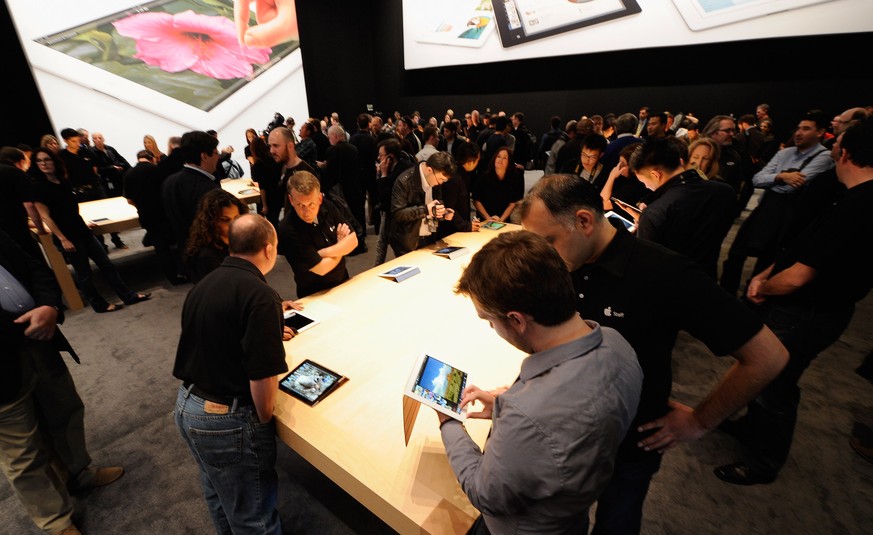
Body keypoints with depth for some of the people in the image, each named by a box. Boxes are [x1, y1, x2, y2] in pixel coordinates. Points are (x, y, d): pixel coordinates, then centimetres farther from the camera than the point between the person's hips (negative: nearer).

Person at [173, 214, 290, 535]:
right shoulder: (261, 296, -24)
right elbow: (263, 379, -26)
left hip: (186, 406, 9)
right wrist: (265, 422, -7)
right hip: (227, 420, -9)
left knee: (219, 497, 31)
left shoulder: (203, 284, 3)